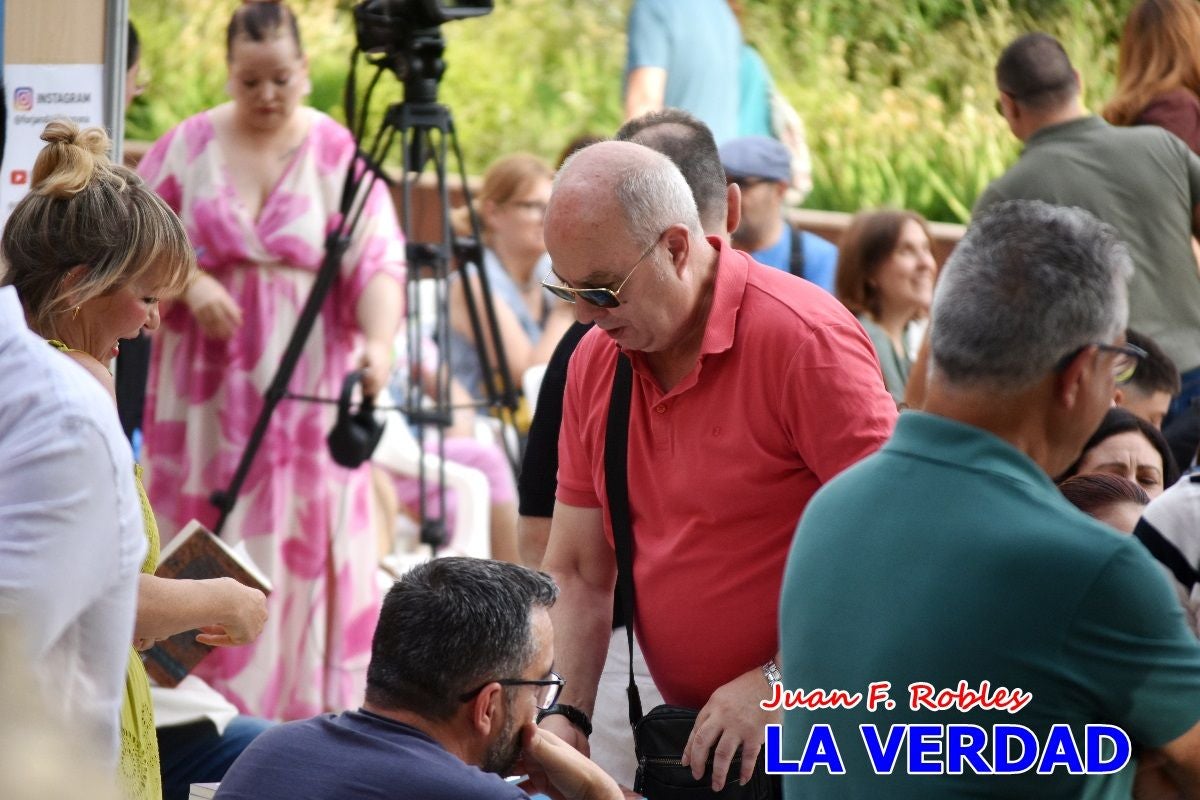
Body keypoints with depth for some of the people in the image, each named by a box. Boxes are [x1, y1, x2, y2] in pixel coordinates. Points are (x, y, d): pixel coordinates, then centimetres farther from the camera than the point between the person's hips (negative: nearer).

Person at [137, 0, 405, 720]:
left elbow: (376, 259, -10)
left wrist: (379, 340, -27)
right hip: (207, 387, 1)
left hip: (308, 389, -1)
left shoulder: (338, 152, -2)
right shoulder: (188, 145, 3)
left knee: (308, 539, -1)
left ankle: (309, 708, 7)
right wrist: (189, 285, -13)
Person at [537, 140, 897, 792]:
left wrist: (777, 685, -21)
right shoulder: (592, 363, 5)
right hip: (678, 734, 6)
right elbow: (575, 572, 8)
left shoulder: (804, 337, -17)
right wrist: (566, 714, -6)